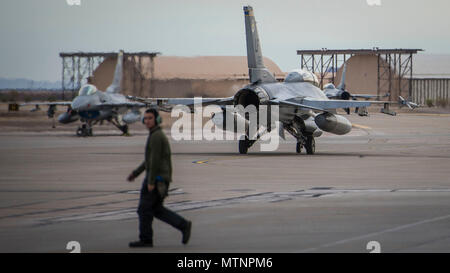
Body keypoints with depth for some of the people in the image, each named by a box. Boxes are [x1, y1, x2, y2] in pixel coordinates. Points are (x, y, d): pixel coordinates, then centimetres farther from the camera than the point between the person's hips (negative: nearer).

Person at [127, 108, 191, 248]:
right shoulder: (159, 135, 18)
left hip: (156, 178, -10)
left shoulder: (156, 136, -15)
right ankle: (183, 225, 7)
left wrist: (151, 181, -22)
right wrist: (135, 173, 24)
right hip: (162, 178, 10)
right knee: (157, 210, 13)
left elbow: (155, 159, -21)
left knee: (144, 208, -1)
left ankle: (145, 239, 5)